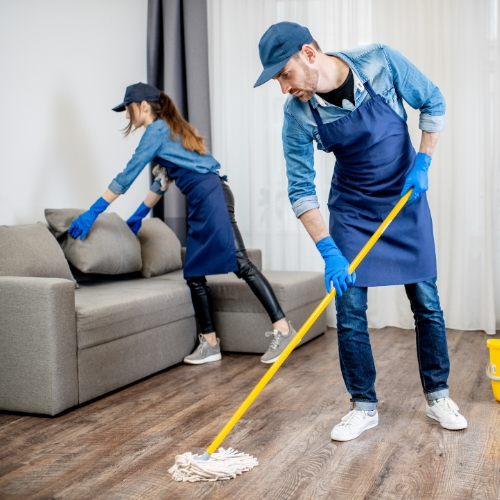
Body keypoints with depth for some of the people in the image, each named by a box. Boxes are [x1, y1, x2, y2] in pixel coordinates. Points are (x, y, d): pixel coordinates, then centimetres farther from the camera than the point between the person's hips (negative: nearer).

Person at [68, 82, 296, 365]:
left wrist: (93, 212, 0)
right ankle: (210, 344, 8)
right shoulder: (170, 129, 27)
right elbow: (164, 180, 33)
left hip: (210, 195, -10)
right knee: (194, 274, 7)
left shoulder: (157, 129, -1)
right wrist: (140, 214, 38)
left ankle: (282, 328, -19)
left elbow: (128, 175, -4)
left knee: (240, 263, -16)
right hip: (202, 203, 10)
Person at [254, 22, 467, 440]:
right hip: (351, 210, 0)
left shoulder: (380, 61, -20)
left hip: (406, 198, 0)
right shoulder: (298, 114, -18)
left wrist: (423, 163, -12)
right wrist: (328, 251, -25)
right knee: (350, 311, -3)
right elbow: (301, 189, -17)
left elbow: (433, 103, -4)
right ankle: (364, 406, 12)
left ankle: (438, 396, 22)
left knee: (426, 302, 5)